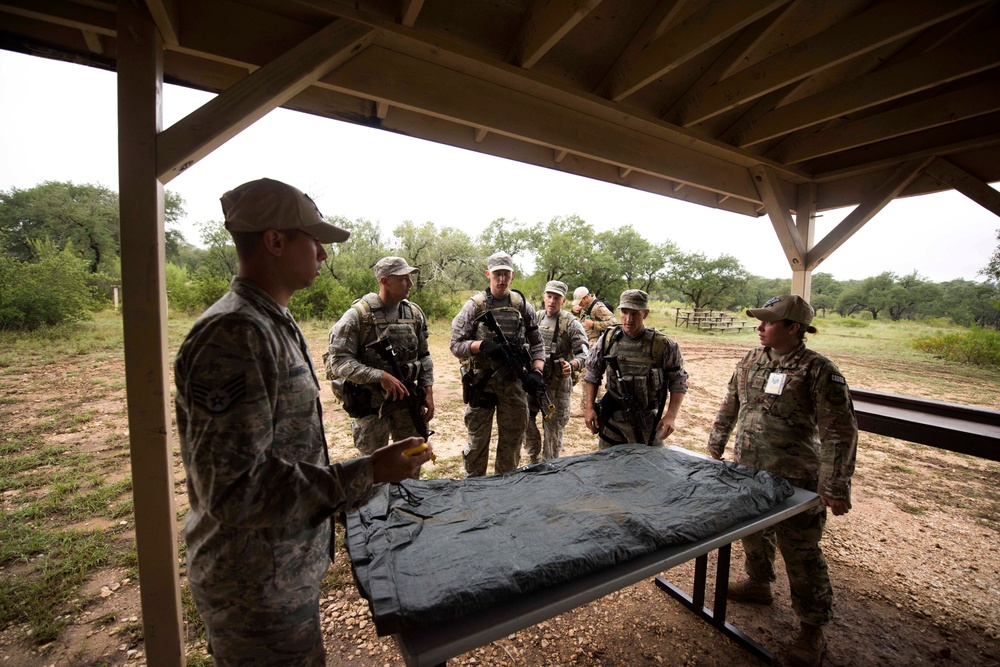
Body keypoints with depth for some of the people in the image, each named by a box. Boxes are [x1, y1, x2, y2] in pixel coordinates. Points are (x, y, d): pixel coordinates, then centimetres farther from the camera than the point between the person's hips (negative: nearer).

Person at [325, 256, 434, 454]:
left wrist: (428, 392, 2)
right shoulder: (358, 315, -13)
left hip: (408, 400, 5)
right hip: (371, 403, -4)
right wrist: (381, 376, -25)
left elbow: (423, 356, 9)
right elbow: (339, 361, -17)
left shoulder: (415, 313, 3)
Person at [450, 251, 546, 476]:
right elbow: (456, 344, -5)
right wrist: (482, 345, -22)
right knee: (477, 441, 10)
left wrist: (536, 371, -6)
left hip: (514, 382, 2)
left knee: (512, 440, 14)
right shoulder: (474, 305, -3)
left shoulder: (523, 306, 4)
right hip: (481, 382, -2)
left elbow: (537, 344, 8)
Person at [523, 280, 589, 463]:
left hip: (557, 384, -4)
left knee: (553, 427, 6)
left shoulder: (571, 324, -8)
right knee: (525, 419, 6)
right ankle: (534, 458, 29)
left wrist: (572, 365, -34)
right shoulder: (535, 319, 7)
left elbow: (583, 353, -15)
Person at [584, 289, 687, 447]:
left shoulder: (663, 345, -11)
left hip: (647, 423, -2)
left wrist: (671, 416, -12)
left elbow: (678, 382, -3)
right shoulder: (607, 340, -4)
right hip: (612, 420, 2)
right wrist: (590, 408, 0)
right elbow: (592, 375, 5)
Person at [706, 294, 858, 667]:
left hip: (794, 482, -6)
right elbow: (730, 406, 12)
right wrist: (716, 445, 15)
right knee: (754, 532, 24)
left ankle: (812, 631, 28)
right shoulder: (751, 360, 2)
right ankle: (759, 584, 49)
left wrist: (835, 488, -17)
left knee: (801, 553, 7)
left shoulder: (819, 371, -16)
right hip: (747, 472, 6)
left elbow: (840, 433, -16)